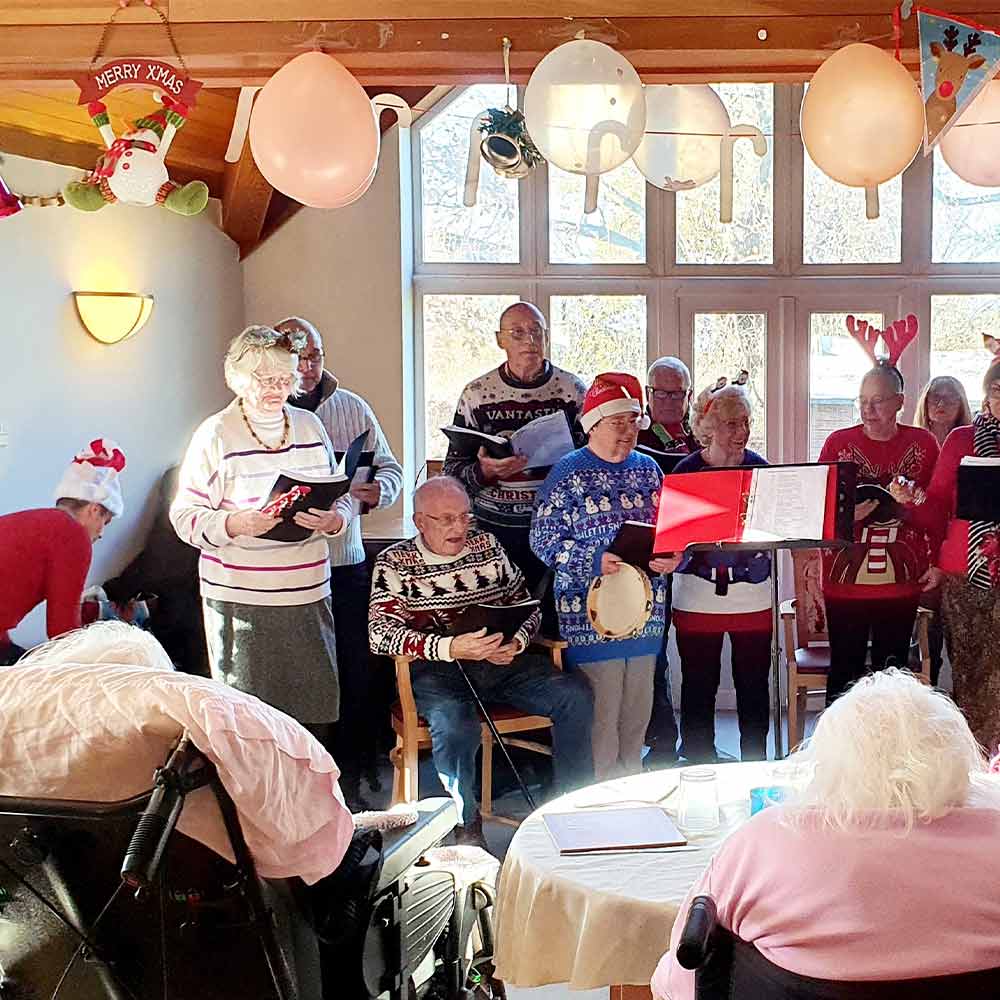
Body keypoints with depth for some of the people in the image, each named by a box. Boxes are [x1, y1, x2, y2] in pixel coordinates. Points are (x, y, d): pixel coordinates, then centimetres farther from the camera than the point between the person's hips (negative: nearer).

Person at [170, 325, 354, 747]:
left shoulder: (309, 426, 11)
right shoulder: (215, 435, -3)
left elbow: (343, 496, 16)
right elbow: (184, 514, -5)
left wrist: (334, 520, -7)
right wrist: (234, 525, -23)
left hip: (308, 594, 4)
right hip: (240, 599, -4)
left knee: (315, 708, 8)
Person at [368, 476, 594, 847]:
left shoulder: (487, 545, 14)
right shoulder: (395, 562, 2)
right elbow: (381, 633, -10)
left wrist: (517, 642, -6)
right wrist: (450, 647, -23)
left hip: (500, 662, 4)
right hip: (436, 669, -4)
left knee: (575, 694, -17)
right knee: (456, 726, -36)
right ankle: (468, 829, -12)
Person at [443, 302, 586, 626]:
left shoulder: (574, 390, 4)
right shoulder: (476, 394, 4)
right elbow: (452, 470, 5)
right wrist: (484, 471, -15)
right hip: (493, 528, 0)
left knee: (557, 618, -2)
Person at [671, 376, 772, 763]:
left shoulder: (759, 467, 3)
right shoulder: (687, 470, -4)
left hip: (753, 597, 2)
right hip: (698, 597, -2)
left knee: (754, 687, 9)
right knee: (698, 688, 5)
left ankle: (755, 768, 23)